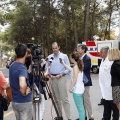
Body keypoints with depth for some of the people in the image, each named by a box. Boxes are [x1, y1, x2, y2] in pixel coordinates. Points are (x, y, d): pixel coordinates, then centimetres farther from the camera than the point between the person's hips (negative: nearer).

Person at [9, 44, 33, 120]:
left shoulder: (12, 66, 3)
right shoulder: (22, 68, -24)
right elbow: (22, 85, -42)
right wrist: (24, 93, -22)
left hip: (14, 101, 8)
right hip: (24, 102, -8)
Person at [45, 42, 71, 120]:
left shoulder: (64, 56, -1)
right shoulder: (49, 57, 9)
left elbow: (68, 69, -4)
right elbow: (47, 68, 10)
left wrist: (60, 75, -15)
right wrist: (50, 75, -7)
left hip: (61, 78, -4)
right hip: (52, 79, 4)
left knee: (64, 98, -6)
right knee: (56, 98, 10)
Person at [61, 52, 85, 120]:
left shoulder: (76, 67, -15)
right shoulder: (79, 66, 11)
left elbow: (75, 80, -18)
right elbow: (72, 70, 29)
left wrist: (70, 88, -9)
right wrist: (64, 64, 35)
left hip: (77, 90, -10)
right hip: (80, 88, 10)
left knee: (80, 108, -6)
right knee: (81, 107, 15)